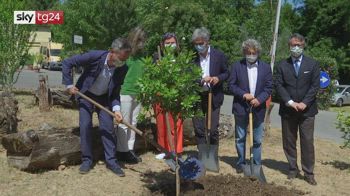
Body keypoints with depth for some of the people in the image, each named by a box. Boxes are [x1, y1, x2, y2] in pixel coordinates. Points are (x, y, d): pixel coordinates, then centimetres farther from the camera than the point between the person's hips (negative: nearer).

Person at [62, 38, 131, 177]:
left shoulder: (123, 69, -21)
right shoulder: (94, 56, -31)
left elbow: (115, 91, -9)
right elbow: (67, 63, -20)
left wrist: (116, 108, -23)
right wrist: (69, 85, -18)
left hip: (104, 98, 2)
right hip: (86, 95, -2)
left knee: (107, 127, -2)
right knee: (85, 126, -6)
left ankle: (111, 161, 7)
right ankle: (86, 160, 8)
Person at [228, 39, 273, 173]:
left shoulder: (266, 67, 4)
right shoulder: (237, 66, 0)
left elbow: (269, 88, 1)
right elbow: (231, 85, -3)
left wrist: (259, 99, -15)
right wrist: (244, 95, -17)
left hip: (258, 108, 1)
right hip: (241, 108, -1)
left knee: (257, 140, 8)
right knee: (240, 138, 9)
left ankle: (257, 164, 21)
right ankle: (241, 162, 23)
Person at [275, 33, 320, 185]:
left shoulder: (312, 64, 4)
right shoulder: (282, 65, 6)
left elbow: (315, 85, -1)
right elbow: (278, 85, -1)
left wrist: (304, 103, -12)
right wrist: (290, 102, -13)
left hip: (307, 110, -1)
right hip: (288, 110, 2)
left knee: (307, 142, -1)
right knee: (289, 142, 8)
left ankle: (308, 173, 9)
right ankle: (293, 169, 21)